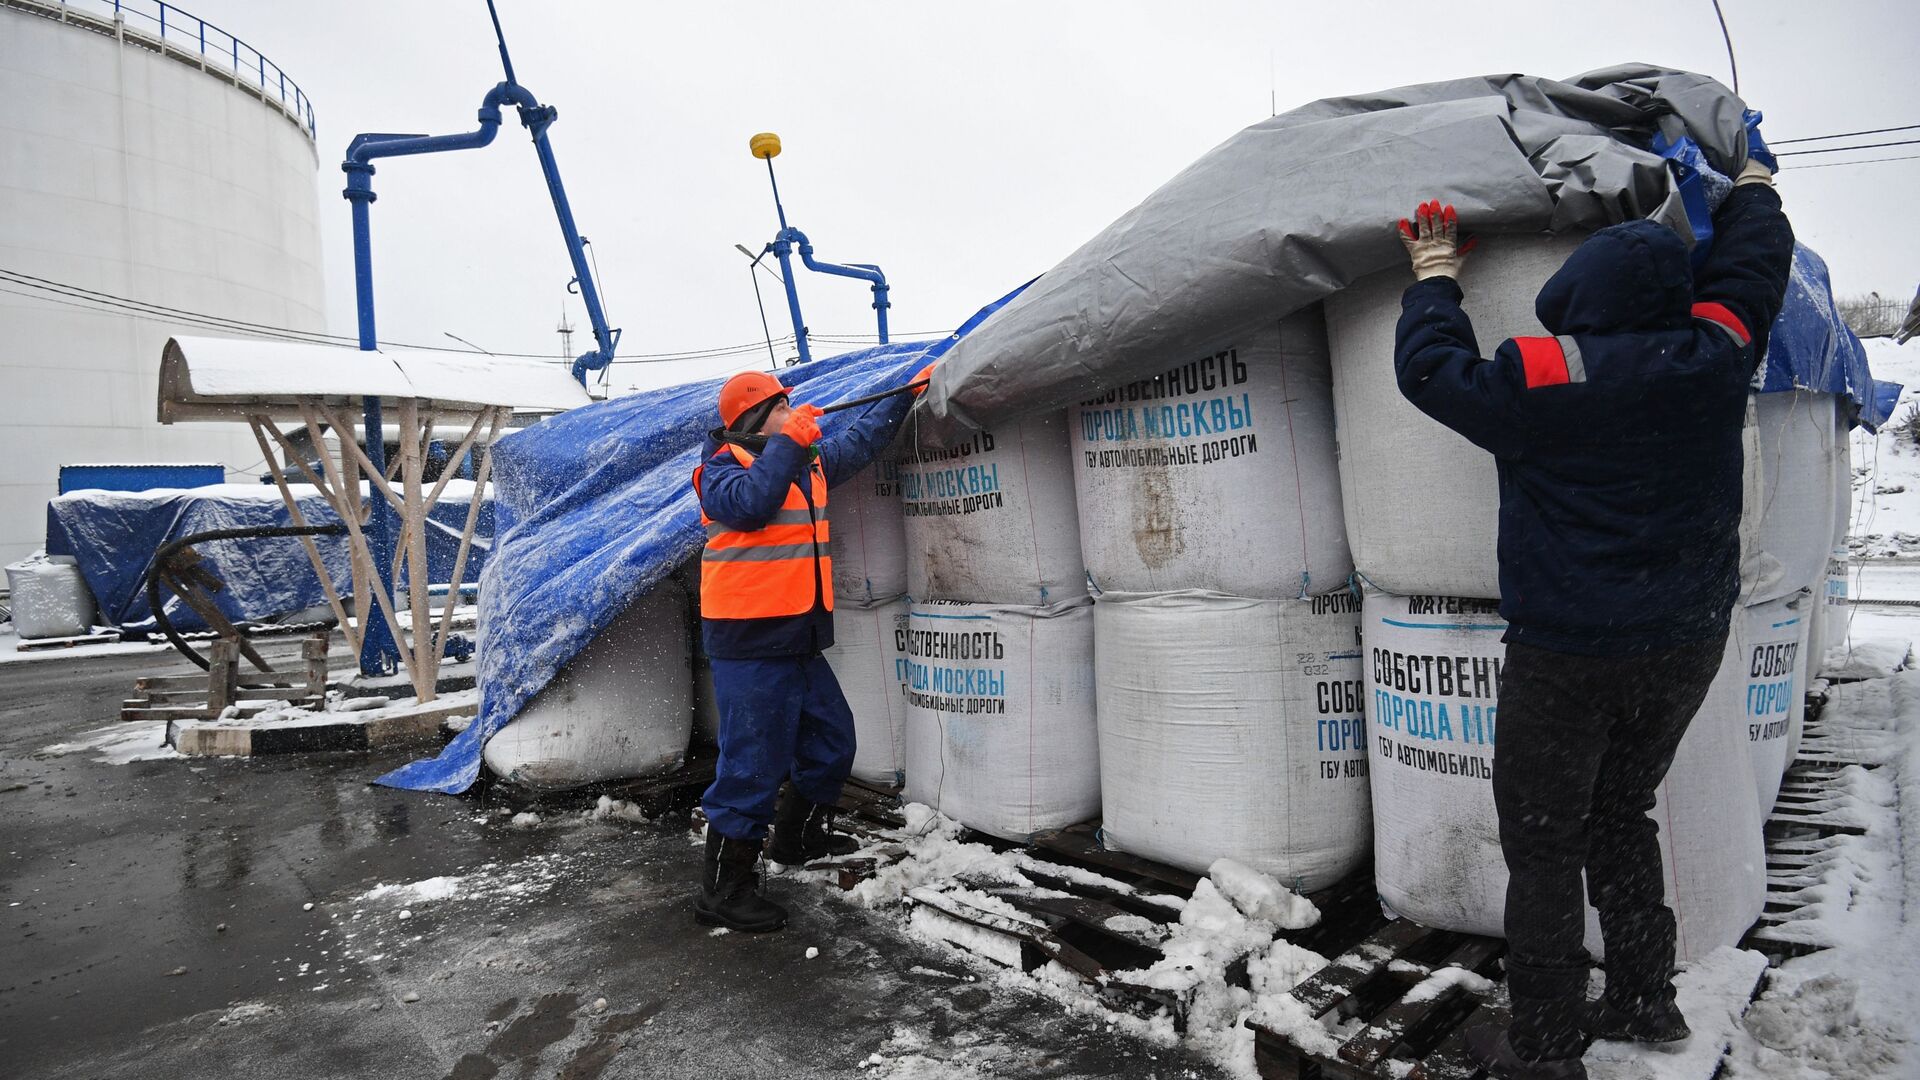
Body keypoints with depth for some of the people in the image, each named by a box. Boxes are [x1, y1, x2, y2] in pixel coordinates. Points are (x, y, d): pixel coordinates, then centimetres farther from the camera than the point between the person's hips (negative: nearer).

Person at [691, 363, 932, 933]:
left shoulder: (811, 461, 15)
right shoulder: (724, 464, -8)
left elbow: (860, 439, 28)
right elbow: (749, 504, -29)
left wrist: (910, 391, 28)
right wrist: (787, 443, -23)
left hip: (799, 639, 9)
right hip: (750, 643, -9)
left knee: (831, 740, 21)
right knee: (753, 763, -6)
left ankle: (798, 837, 42)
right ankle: (722, 891, 7)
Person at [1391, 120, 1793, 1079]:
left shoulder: (1545, 378, -18)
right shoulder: (1713, 355, -3)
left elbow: (1432, 368, -6)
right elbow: (1754, 267, 16)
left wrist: (1435, 275, 10)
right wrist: (1751, 175, 35)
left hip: (1570, 655, -6)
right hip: (1688, 642, 6)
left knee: (1542, 843, 6)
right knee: (1621, 817, 23)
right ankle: (1646, 1002, 35)